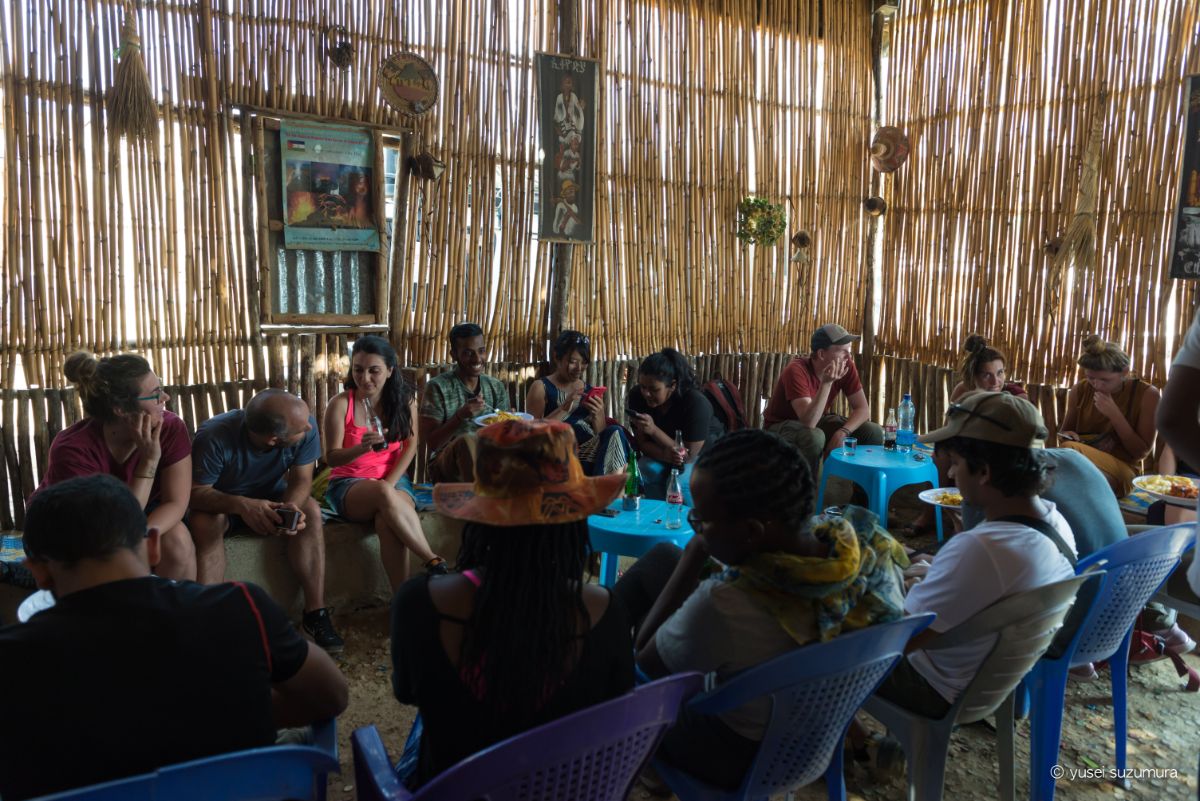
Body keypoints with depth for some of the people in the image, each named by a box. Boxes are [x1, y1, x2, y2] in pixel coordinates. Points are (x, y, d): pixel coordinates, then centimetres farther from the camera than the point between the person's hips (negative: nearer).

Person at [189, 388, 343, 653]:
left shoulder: (306, 428, -28)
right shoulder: (215, 437, -35)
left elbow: (300, 479, -18)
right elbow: (197, 492, -29)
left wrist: (292, 507, -41)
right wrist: (241, 505, -48)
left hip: (271, 498, 2)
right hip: (221, 502, -2)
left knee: (311, 511, -25)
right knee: (204, 521, -33)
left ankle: (315, 613, -20)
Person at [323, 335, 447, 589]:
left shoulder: (405, 398, 2)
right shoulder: (340, 404, -6)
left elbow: (410, 447, 1)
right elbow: (331, 457, -6)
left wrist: (388, 485, -13)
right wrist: (362, 448, -27)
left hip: (393, 480, 1)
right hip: (348, 484, -1)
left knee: (388, 522, -36)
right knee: (384, 495, -38)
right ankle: (435, 563, -34)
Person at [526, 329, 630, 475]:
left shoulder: (590, 390, 19)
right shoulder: (540, 387, 8)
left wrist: (597, 415, -3)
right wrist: (564, 409, -14)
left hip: (589, 450, 5)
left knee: (615, 433, -28)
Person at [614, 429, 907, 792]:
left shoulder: (722, 609, -43)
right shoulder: (868, 546, -24)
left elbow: (642, 660, -19)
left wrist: (693, 558, -18)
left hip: (736, 760, -5)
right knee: (661, 556, 14)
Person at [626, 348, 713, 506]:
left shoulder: (697, 403, -30)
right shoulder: (636, 397, -18)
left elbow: (689, 455, -30)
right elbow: (643, 443, -14)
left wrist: (653, 430, -41)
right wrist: (666, 455, -38)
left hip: (699, 456, -3)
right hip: (659, 453, 4)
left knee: (679, 481, -31)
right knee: (647, 471, -28)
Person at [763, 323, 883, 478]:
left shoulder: (846, 365, -14)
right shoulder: (796, 370, -31)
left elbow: (863, 409, -11)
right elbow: (809, 422, -40)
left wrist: (842, 432, -29)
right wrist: (827, 383, -47)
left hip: (818, 421, 6)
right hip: (782, 426, -6)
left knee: (874, 433, -12)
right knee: (814, 437, -39)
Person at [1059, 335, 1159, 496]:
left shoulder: (1146, 394, -3)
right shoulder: (1079, 390, 5)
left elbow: (1141, 452, -3)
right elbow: (1064, 431, 20)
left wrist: (1114, 414, -13)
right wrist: (1067, 435, -6)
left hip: (1122, 469, -3)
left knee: (1069, 449, -34)